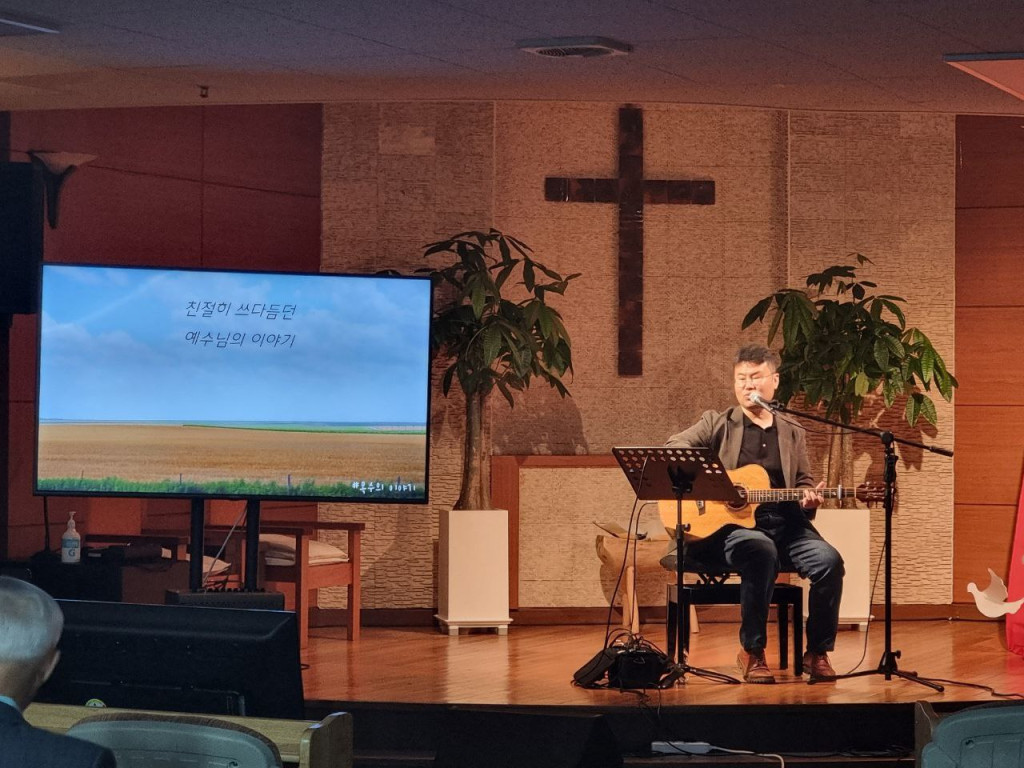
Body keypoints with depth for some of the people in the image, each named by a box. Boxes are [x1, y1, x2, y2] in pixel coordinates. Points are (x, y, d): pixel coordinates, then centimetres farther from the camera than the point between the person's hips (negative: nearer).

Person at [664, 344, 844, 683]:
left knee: (829, 560, -25)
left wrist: (808, 498, -5)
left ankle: (817, 653, -9)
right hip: (731, 525, -3)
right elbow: (673, 448, -3)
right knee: (761, 550, -38)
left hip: (784, 524, 3)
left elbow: (804, 485, 21)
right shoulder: (717, 423, 11)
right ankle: (752, 652, -24)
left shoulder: (792, 434, 20)